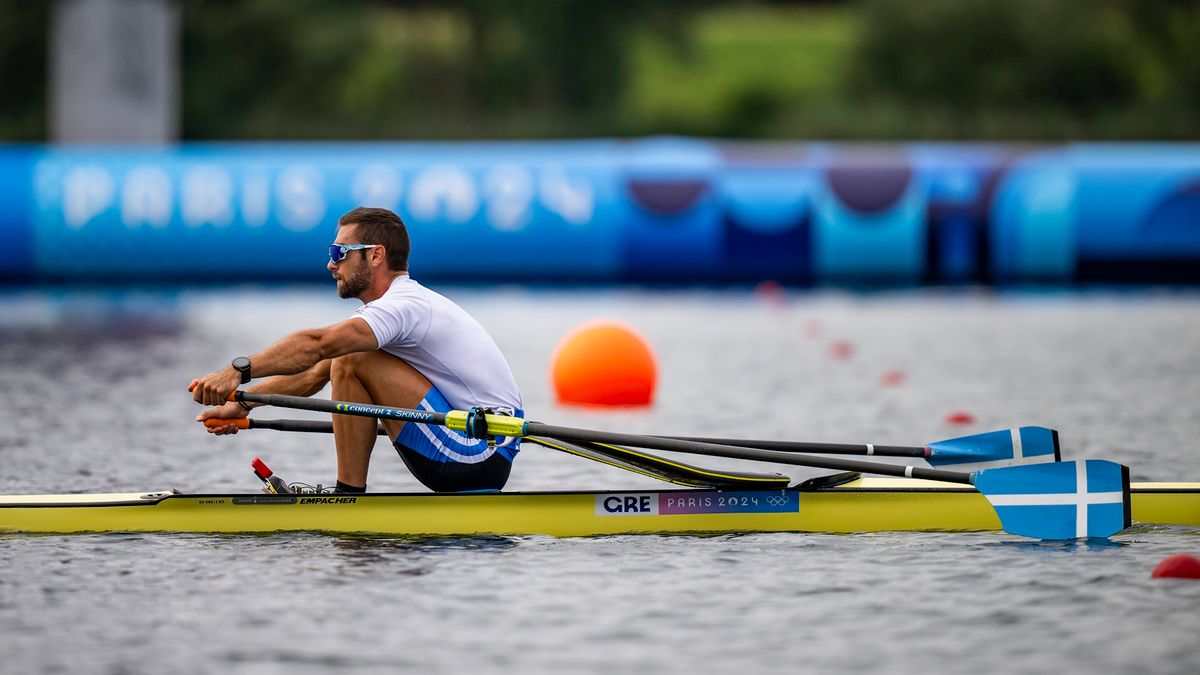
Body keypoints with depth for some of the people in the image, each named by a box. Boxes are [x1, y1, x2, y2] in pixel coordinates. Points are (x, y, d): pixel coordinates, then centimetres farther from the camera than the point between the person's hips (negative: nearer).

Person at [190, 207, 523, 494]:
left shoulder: (403, 306, -15)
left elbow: (315, 345, -30)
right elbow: (317, 372, 16)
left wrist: (239, 371, -37)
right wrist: (242, 403, 11)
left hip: (482, 453, -10)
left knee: (351, 364, -16)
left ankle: (349, 498, -10)